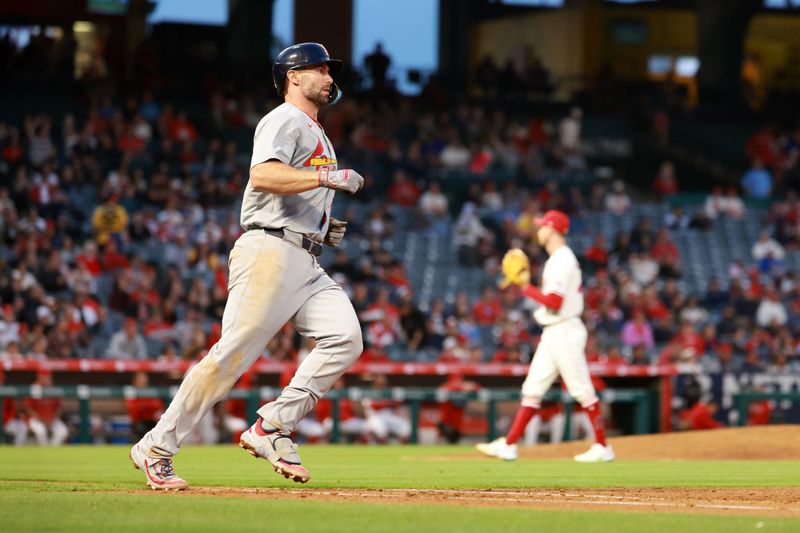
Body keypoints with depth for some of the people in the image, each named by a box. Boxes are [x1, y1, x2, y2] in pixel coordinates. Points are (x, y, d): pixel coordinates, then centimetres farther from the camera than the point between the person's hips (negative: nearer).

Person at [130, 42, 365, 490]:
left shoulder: (315, 134, 28)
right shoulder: (285, 120, -2)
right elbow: (263, 175, -21)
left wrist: (326, 228, 17)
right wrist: (327, 177, -25)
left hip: (306, 263, 9)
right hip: (270, 251, -9)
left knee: (345, 337, -11)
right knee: (234, 352, -15)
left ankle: (271, 428, -9)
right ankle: (158, 447, -8)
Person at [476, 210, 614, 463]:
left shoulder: (561, 260, -15)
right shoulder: (559, 258, 16)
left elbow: (554, 302, -23)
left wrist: (526, 287, -15)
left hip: (564, 332, -10)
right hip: (552, 334, 10)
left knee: (582, 390, -4)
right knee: (532, 389, 8)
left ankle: (603, 447, 2)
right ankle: (508, 445, 8)